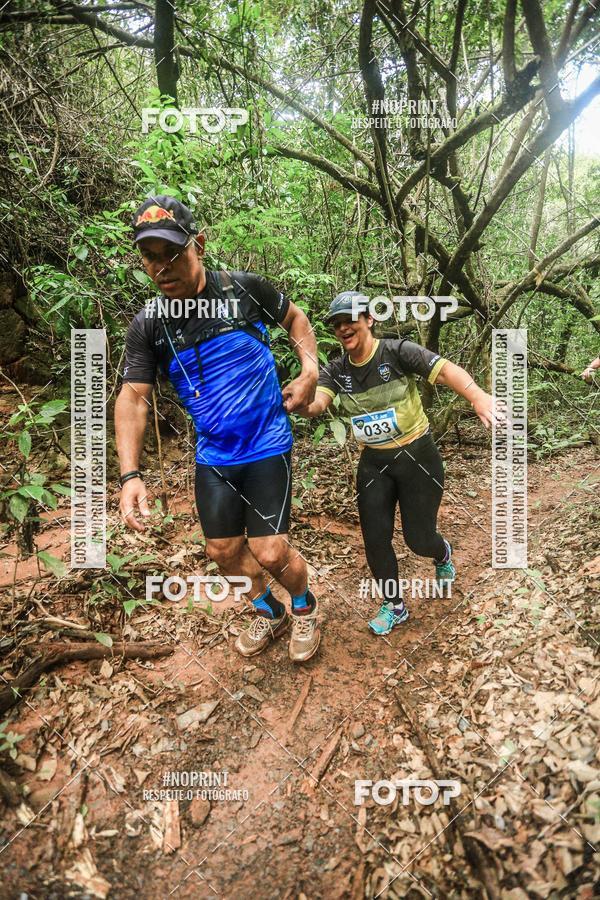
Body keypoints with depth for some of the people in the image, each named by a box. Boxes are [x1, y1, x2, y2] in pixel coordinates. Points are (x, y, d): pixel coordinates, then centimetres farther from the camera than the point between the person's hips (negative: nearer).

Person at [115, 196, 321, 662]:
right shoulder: (148, 324, -6)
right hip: (213, 453, 4)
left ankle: (304, 607, 29)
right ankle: (268, 612, 42)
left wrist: (310, 372, -6)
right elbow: (132, 398, -8)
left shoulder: (245, 288, -9)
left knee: (270, 552, -6)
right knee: (224, 550, 12)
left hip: (267, 445, -3)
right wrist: (130, 475, -19)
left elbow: (295, 317, 9)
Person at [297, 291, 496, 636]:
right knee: (375, 540, 3)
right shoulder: (336, 371, -2)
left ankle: (443, 554, 44)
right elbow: (315, 405, -19)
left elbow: (445, 370, -28)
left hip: (417, 457, -4)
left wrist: (478, 396, -48)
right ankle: (394, 606, 29)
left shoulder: (398, 351, -15)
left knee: (419, 538, 3)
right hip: (374, 463, 4)